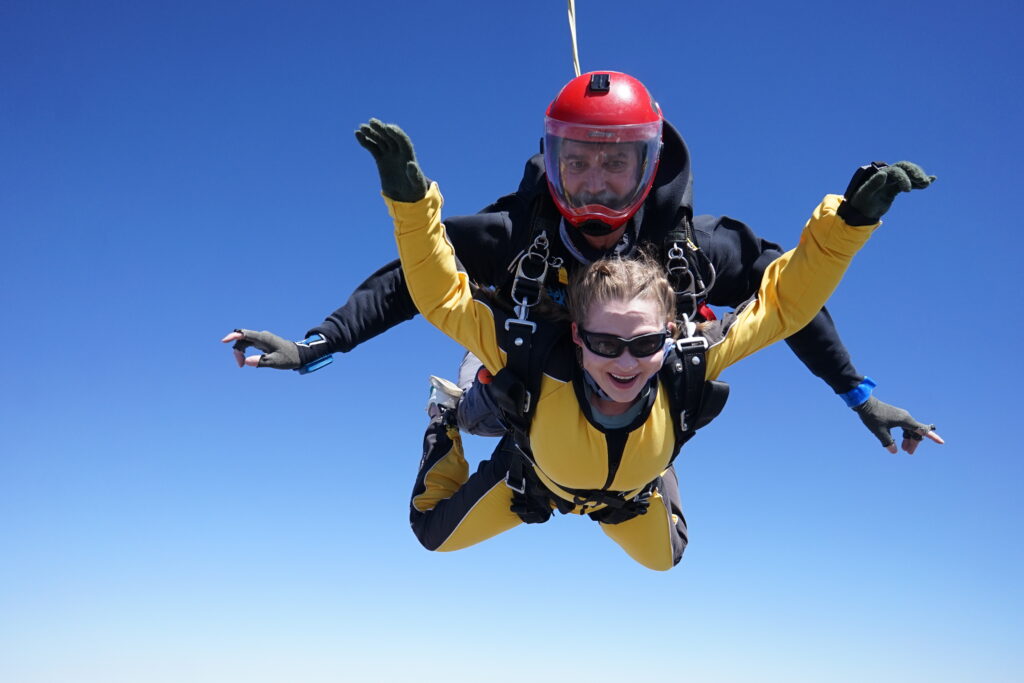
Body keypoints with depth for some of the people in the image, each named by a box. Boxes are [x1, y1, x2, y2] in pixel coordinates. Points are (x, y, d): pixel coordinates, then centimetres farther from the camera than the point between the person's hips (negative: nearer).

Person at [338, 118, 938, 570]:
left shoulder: (686, 362, -43)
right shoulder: (535, 356, -48)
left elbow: (785, 299, -34)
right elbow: (440, 291, -43)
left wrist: (848, 219, -46)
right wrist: (410, 197, -56)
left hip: (633, 491, 2)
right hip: (536, 478, -1)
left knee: (664, 558, 30)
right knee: (433, 534, 16)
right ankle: (449, 429, 41)